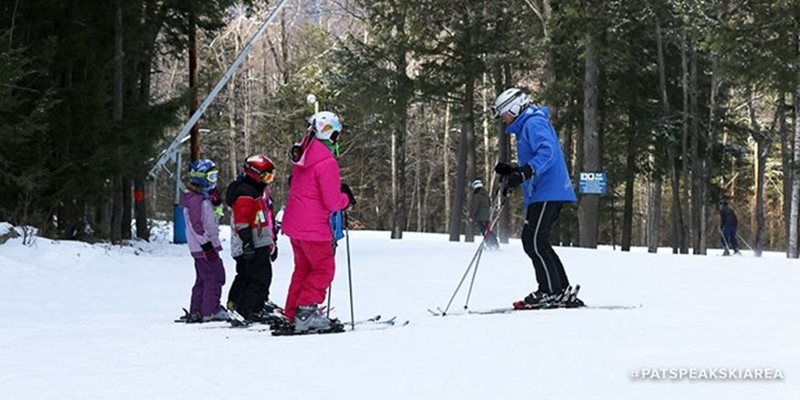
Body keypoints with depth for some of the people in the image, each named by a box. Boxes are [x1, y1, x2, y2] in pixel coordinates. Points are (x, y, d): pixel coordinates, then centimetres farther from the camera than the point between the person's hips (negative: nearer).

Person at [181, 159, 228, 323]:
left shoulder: (203, 198, 17)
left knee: (203, 279, 14)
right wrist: (207, 244, -22)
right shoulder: (196, 199, -16)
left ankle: (196, 312, 18)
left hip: (201, 248, 11)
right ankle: (210, 312, -7)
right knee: (214, 277, -9)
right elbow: (197, 225, -21)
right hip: (204, 247, -11)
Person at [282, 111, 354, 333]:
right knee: (324, 269, 2)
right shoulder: (327, 163, -20)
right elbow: (332, 202, -19)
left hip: (294, 223, 8)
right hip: (313, 227, -8)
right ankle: (307, 313, -7)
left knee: (303, 268, 18)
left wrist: (337, 189, 8)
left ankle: (293, 315, 20)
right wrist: (346, 198, 1)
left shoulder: (302, 156, 6)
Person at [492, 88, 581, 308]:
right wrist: (513, 171, 17)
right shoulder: (528, 126, 25)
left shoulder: (534, 123, -8)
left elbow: (547, 152, -25)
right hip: (550, 193, 11)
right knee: (537, 243, 11)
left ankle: (552, 292, -11)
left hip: (546, 193, -11)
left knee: (534, 242, -11)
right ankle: (563, 292, 10)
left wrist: (523, 173, -33)